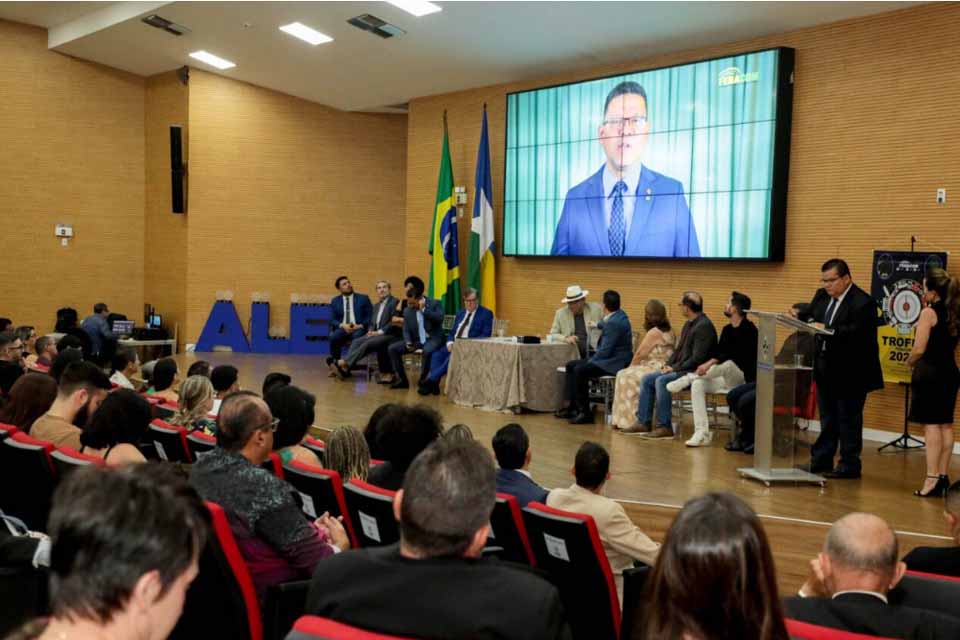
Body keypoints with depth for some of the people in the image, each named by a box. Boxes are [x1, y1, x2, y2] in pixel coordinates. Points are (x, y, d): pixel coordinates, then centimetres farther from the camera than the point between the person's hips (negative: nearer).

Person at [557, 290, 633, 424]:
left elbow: (605, 351, -23)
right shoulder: (619, 314, 8)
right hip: (610, 358, 11)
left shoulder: (614, 323, -23)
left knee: (580, 370, -27)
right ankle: (571, 406, 6)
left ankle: (585, 412, -18)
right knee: (571, 365, 8)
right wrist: (598, 325, 53)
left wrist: (590, 361, -9)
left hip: (615, 363, -11)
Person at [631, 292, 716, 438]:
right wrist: (668, 364, 5)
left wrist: (675, 368, -17)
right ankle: (643, 422, 1)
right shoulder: (689, 324, 16)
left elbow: (697, 359, -23)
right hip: (681, 369, 10)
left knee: (662, 380, -29)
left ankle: (664, 427, -23)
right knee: (647, 379, 1)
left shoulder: (704, 326, -17)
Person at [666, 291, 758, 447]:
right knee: (698, 385, -18)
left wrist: (710, 363, -34)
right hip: (726, 379, 7)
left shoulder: (749, 330, -12)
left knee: (728, 363, -37)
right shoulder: (727, 329, 13)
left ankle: (688, 378, -18)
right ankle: (702, 433, -24)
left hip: (744, 379, -7)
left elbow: (734, 354, -25)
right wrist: (707, 366, -11)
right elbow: (718, 353, 9)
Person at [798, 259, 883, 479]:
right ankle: (821, 461, 24)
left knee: (848, 420, 2)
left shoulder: (863, 303, -16)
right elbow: (809, 315, 8)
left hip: (850, 372, -8)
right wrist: (798, 317, -14)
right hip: (826, 370, 8)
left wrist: (828, 330, -33)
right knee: (827, 418, 16)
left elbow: (857, 333, -25)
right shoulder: (822, 296, 9)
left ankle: (849, 466, 11)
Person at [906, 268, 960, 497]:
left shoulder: (929, 312, -14)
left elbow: (919, 349, -16)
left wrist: (910, 362, 1)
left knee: (931, 425, -5)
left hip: (930, 372, -7)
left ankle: (932, 478, -7)